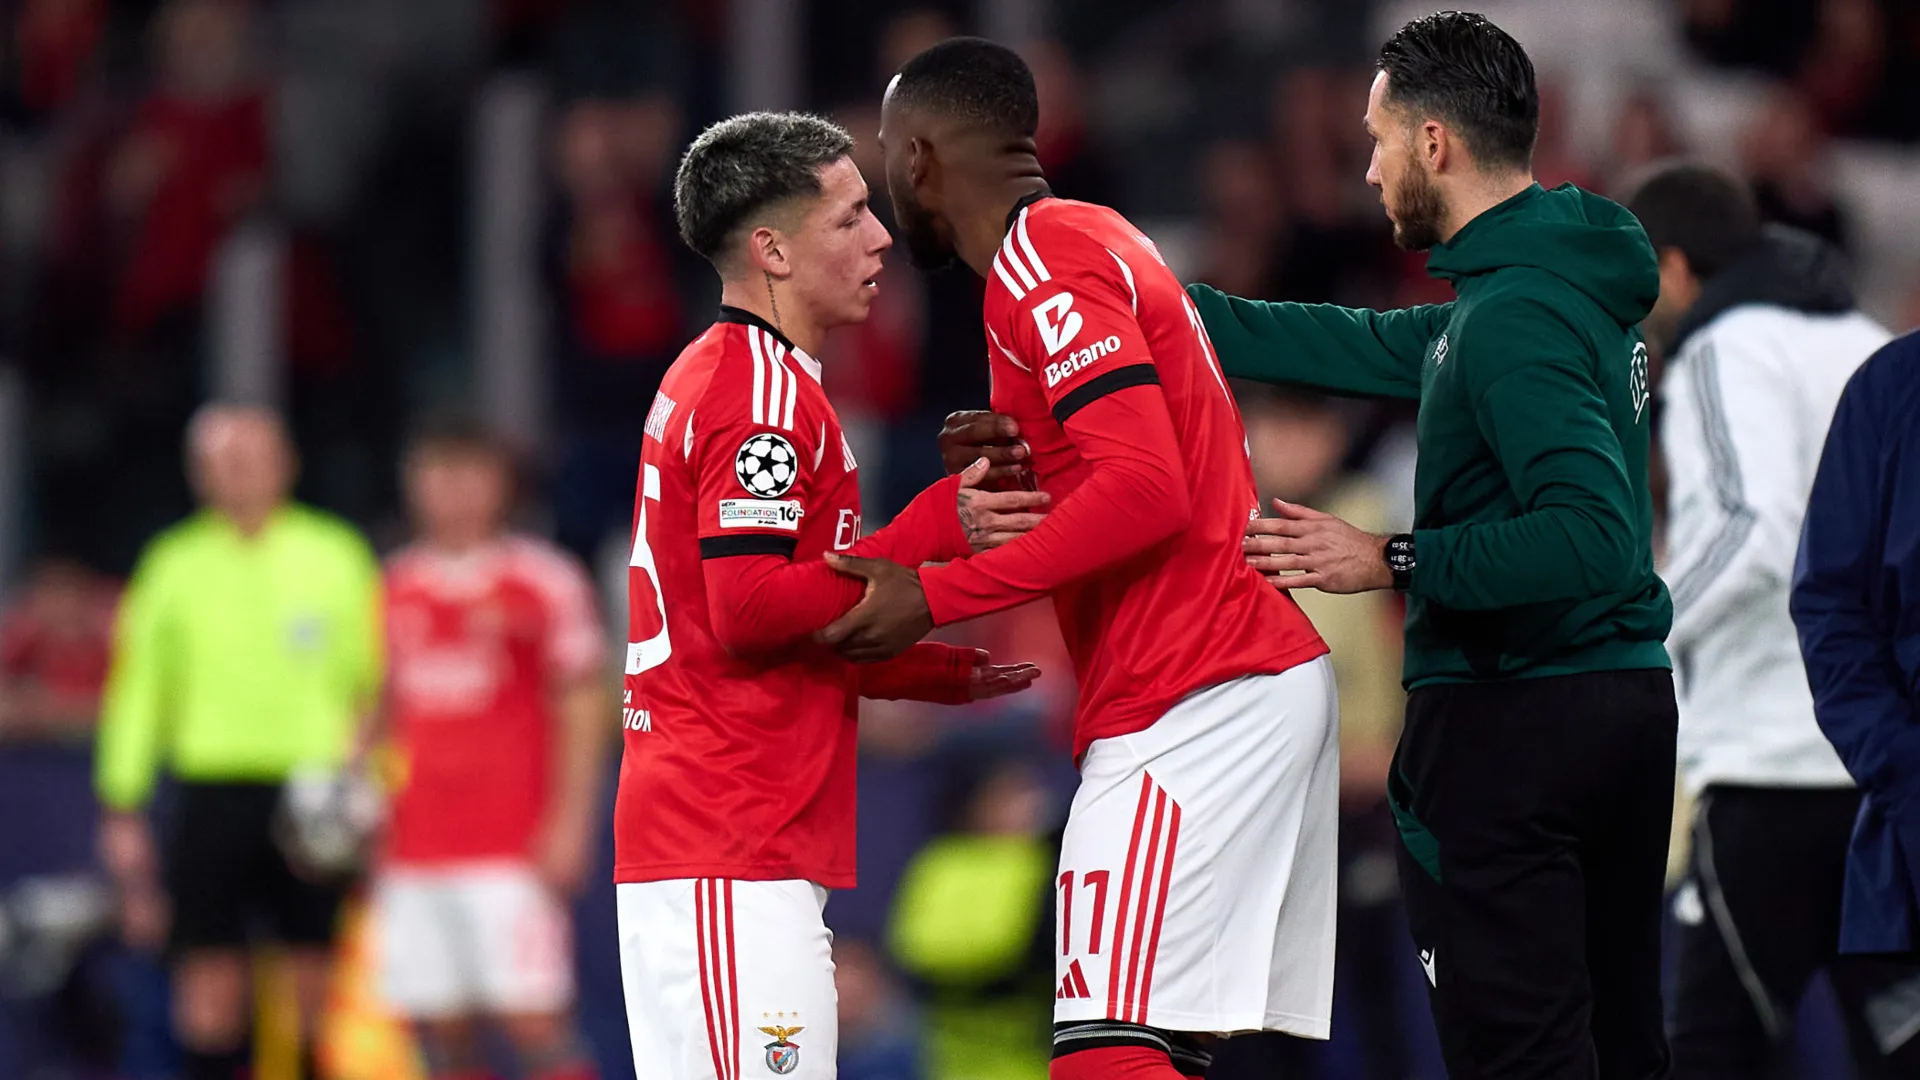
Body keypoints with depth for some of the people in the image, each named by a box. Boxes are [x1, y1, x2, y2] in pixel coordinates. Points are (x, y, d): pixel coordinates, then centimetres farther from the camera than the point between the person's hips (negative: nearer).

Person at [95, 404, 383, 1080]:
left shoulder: (334, 555, 6)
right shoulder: (174, 564, 8)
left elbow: (376, 682, 9)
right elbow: (136, 692, 11)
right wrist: (123, 813, 6)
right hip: (213, 789, 0)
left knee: (319, 985, -1)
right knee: (210, 982, -3)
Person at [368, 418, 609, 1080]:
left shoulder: (543, 582, -1)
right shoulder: (397, 587, 14)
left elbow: (581, 709, -2)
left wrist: (569, 823, -9)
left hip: (511, 850, -5)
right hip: (414, 850, 5)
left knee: (534, 1021, -12)